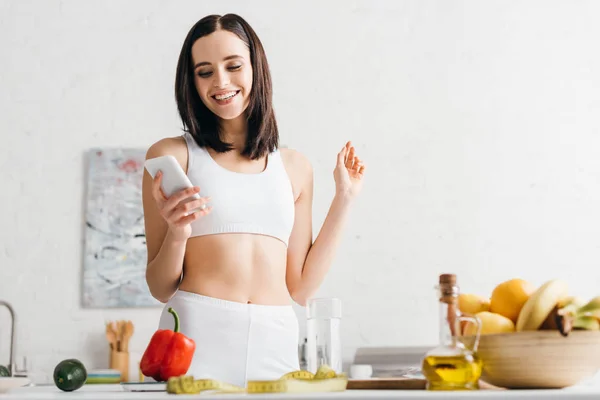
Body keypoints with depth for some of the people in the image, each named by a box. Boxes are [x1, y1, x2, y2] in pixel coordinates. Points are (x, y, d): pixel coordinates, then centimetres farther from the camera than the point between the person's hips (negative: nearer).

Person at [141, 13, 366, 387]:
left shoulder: (294, 167, 13)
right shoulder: (172, 155, 4)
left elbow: (300, 287, 10)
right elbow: (160, 288, 4)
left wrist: (344, 199, 12)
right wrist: (176, 234, -15)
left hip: (276, 342, 3)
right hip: (197, 333, -2)